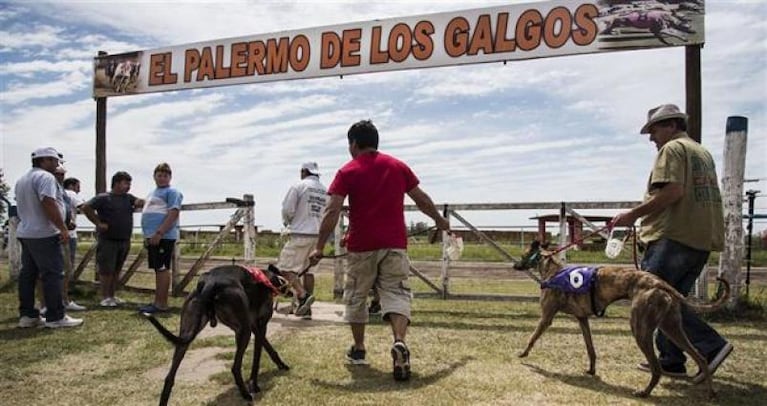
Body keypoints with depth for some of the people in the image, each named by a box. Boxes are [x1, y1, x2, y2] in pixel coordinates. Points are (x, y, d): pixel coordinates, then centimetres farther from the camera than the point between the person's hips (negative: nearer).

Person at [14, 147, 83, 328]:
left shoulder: (22, 179, 17)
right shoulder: (45, 177, -14)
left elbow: (25, 206, 22)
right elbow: (49, 204, -24)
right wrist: (63, 228, -21)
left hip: (25, 233, 10)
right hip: (44, 234, -10)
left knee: (27, 274, 11)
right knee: (52, 274, -7)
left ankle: (27, 315, 15)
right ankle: (56, 317, -6)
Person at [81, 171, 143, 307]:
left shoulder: (128, 198, 12)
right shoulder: (103, 198, -6)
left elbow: (140, 202, -2)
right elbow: (85, 207, -12)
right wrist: (98, 223, -12)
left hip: (125, 241, 6)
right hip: (108, 241, -6)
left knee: (116, 270, 13)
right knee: (106, 270, -1)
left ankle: (112, 296, 22)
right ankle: (105, 297, 8)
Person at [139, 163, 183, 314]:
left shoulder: (172, 192, -5)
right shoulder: (152, 193, 23)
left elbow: (173, 214, -17)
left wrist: (159, 233, -23)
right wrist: (147, 236, 21)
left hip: (163, 237, -9)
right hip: (152, 237, 9)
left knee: (162, 269, -7)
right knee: (158, 270, 12)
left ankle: (162, 304, -4)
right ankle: (157, 301, 19)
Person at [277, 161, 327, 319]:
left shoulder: (298, 186, -6)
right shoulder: (326, 191, 12)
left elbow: (287, 209, -8)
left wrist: (287, 222, 12)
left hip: (301, 233, -6)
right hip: (319, 235, 7)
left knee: (285, 267, -2)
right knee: (308, 269, 13)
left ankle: (303, 295, -20)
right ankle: (306, 308, 15)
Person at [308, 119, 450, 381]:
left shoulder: (347, 172, -2)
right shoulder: (398, 166, 8)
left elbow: (332, 211, -10)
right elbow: (422, 199, 15)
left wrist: (319, 248, -7)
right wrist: (439, 220, 30)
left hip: (361, 246, -1)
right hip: (394, 244, 2)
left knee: (356, 296, 15)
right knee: (396, 293, 1)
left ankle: (358, 349, 25)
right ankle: (399, 342, -24)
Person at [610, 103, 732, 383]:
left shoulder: (672, 148, -6)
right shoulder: (703, 152, 24)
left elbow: (672, 191, -20)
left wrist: (634, 214, -14)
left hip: (675, 236, -10)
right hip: (703, 238, 10)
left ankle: (710, 345, -12)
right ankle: (671, 360, 15)